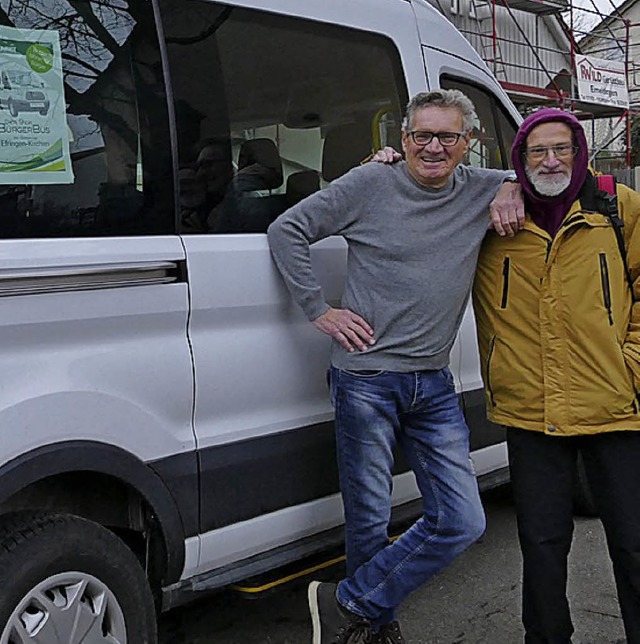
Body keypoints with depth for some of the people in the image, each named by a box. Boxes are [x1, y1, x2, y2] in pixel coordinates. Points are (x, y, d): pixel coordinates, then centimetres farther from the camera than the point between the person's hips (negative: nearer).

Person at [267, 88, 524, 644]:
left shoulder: (482, 190, 8)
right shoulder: (370, 184, -2)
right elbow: (286, 230, 0)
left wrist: (513, 191, 3)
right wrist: (320, 310, -5)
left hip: (434, 385, 5)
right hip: (366, 381, -4)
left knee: (462, 522, 1)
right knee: (369, 523, 3)